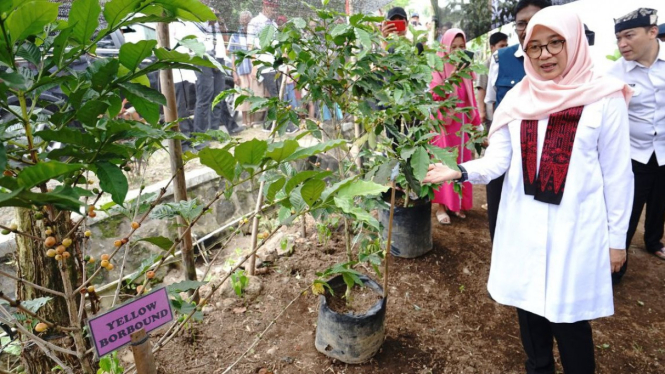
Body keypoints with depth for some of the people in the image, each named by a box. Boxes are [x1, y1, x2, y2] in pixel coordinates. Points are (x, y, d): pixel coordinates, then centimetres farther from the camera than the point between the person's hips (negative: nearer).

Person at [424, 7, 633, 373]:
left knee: (568, 312, 5)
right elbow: (498, 159, 0)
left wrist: (617, 236, -1)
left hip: (575, 226, -3)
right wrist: (460, 172, -19)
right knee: (528, 301, 16)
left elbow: (617, 173, -4)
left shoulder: (604, 98, -7)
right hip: (523, 223, 4)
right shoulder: (518, 99, 2)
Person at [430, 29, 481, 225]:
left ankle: (458, 203, 20)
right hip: (445, 123, -5)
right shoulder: (439, 68, -5)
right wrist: (450, 79, -30)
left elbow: (471, 98, 13)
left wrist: (476, 122, 13)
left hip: (462, 123, 5)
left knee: (462, 164, 8)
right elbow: (434, 94, -19)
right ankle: (441, 206, 6)